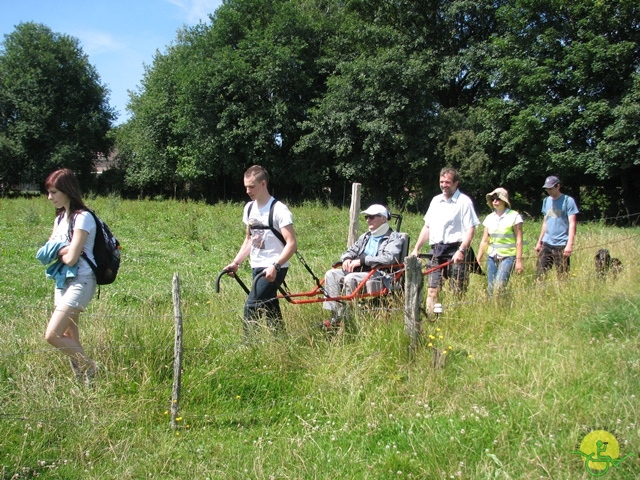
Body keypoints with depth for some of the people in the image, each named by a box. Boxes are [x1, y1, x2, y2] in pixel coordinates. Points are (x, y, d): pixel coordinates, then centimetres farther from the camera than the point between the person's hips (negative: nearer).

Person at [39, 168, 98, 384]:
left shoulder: (82, 217, -14)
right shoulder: (60, 217, 13)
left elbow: (71, 258, -19)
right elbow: (46, 251, 9)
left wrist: (57, 251, 0)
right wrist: (63, 249, -11)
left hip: (80, 282, -9)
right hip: (62, 281, 9)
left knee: (52, 335, -13)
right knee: (70, 340, 10)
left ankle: (92, 368, 2)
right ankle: (81, 379, 19)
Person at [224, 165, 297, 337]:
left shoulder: (279, 210, -14)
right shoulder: (249, 208, 9)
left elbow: (291, 243, -19)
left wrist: (275, 266, -30)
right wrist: (236, 262, 8)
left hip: (273, 269, -7)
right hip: (257, 268, 7)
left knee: (251, 307, -15)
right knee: (269, 310, 11)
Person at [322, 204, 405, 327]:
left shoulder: (394, 237, 0)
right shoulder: (365, 236, 26)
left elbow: (389, 258, -17)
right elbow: (352, 250, 26)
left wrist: (362, 260, -19)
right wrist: (347, 258, -2)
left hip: (379, 276, -8)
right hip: (358, 271, 8)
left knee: (350, 279, -33)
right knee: (331, 274, -13)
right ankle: (335, 316, -19)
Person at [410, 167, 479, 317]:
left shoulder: (464, 201, -2)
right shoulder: (436, 200, 17)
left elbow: (470, 229, -9)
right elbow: (427, 227, 20)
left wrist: (461, 251, -21)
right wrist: (416, 248, 13)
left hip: (455, 251, -5)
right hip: (435, 251, 6)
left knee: (459, 292, -5)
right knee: (432, 289, 3)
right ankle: (430, 320, 6)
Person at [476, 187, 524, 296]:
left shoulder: (514, 216, -4)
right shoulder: (489, 218, 10)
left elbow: (519, 240, -6)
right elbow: (484, 241, 12)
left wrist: (519, 260, -11)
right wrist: (478, 259, 9)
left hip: (507, 256, -5)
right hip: (492, 257, 5)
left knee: (499, 286, -19)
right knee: (491, 288, 3)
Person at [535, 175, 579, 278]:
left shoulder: (568, 200, -5)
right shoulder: (546, 201, 13)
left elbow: (572, 224, -10)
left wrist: (570, 244, -18)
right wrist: (539, 241, 18)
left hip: (561, 245, -6)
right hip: (546, 244, 6)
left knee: (562, 275, -1)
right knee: (540, 272, 3)